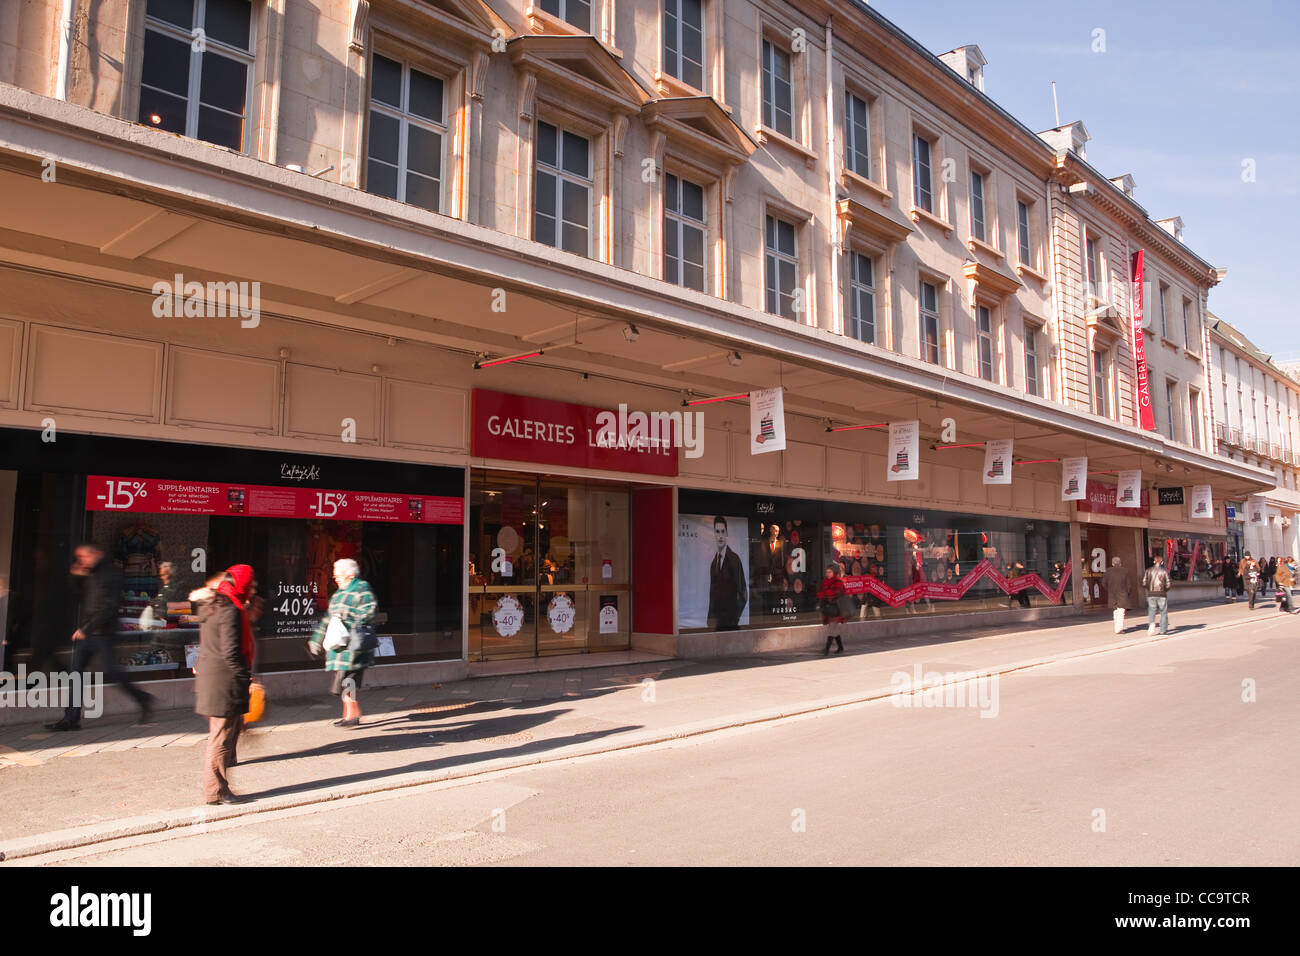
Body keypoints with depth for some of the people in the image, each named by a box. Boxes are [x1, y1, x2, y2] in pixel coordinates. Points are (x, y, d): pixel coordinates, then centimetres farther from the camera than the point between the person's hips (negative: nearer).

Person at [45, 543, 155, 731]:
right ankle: (71, 719, 7)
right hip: (84, 633, 8)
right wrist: (77, 576, 8)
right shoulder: (88, 575, 14)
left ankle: (143, 699, 10)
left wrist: (85, 629, -17)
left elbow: (108, 607, -17)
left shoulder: (110, 575, -11)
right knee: (76, 673, 3)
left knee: (110, 671, -6)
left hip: (101, 633, -8)